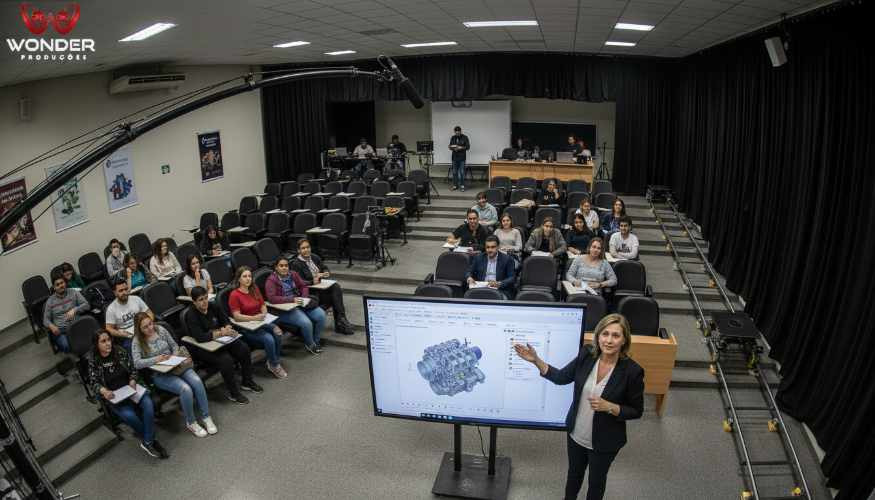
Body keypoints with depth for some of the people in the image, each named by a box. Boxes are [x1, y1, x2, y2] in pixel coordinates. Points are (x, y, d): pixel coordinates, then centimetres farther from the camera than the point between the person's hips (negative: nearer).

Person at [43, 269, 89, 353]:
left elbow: (87, 305, 1)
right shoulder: (50, 300, 12)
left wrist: (74, 310, -18)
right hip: (60, 331, 1)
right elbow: (46, 319, 12)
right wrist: (51, 326, -12)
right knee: (66, 346, -31)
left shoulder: (73, 293, 10)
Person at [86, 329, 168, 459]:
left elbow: (133, 369, 10)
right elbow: (94, 382, -5)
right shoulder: (92, 361, -4)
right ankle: (151, 439, -8)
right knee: (129, 415, -31)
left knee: (148, 404, -28)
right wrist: (104, 391, -25)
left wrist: (132, 381, -9)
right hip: (112, 396, -3)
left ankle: (148, 442, -18)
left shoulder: (120, 352, 3)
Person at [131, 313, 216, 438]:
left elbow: (174, 345, 13)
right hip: (159, 374, -4)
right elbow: (137, 363, -15)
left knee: (197, 381, -24)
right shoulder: (138, 341, -5)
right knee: (185, 389, -29)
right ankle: (191, 423, -7)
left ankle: (206, 417, -11)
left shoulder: (160, 329, 5)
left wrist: (175, 356, -6)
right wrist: (156, 359, -23)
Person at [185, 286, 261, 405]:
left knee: (244, 348, -10)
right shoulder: (191, 315, -19)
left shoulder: (212, 306, 1)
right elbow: (200, 337, -30)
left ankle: (247, 382, 9)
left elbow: (226, 320, 9)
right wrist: (221, 333, -34)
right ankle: (232, 392, -11)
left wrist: (227, 328, -14)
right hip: (202, 348, -7)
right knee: (226, 359, -29)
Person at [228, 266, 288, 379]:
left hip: (260, 322, 6)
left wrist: (264, 314, -3)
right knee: (268, 339, -29)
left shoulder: (255, 289, 11)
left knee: (278, 333, -24)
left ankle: (273, 362, -5)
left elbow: (263, 305, 18)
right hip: (246, 328, -6)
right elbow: (237, 316, -14)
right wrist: (254, 318, -25)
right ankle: (274, 366, -5)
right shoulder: (234, 295, -9)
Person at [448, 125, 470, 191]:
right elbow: (450, 146, 11)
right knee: (454, 172, 5)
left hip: (462, 157, -3)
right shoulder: (452, 138, 8)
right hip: (454, 157, 3)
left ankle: (462, 186, 2)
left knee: (462, 172, -4)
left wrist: (461, 147, -18)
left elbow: (468, 146, -3)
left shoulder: (465, 137, -2)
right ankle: (455, 185, 12)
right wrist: (453, 148, -11)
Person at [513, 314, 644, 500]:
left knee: (596, 480, 23)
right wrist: (536, 360, -14)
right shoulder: (587, 354, -15)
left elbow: (636, 411, -12)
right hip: (576, 434, 3)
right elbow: (561, 377, -3)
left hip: (604, 442, -3)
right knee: (574, 473, 27)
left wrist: (609, 407, -28)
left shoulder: (632, 371, -24)